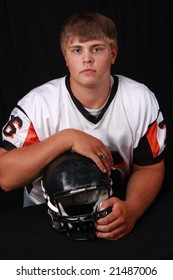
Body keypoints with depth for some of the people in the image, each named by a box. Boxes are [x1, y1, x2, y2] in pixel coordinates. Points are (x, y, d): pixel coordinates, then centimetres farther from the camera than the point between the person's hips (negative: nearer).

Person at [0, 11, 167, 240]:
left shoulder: (141, 100, -10)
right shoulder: (38, 104, -16)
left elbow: (150, 167, -4)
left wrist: (132, 208, -25)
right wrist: (66, 139, -31)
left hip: (113, 209, 1)